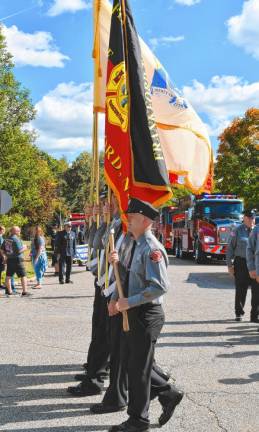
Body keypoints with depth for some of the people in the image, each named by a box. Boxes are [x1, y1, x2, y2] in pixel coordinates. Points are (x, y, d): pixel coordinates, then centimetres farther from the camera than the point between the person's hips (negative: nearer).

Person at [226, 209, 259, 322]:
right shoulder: (237, 231, 1)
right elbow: (230, 248, 2)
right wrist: (229, 264, -3)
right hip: (241, 263, -2)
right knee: (241, 290, 6)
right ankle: (239, 313, 24)